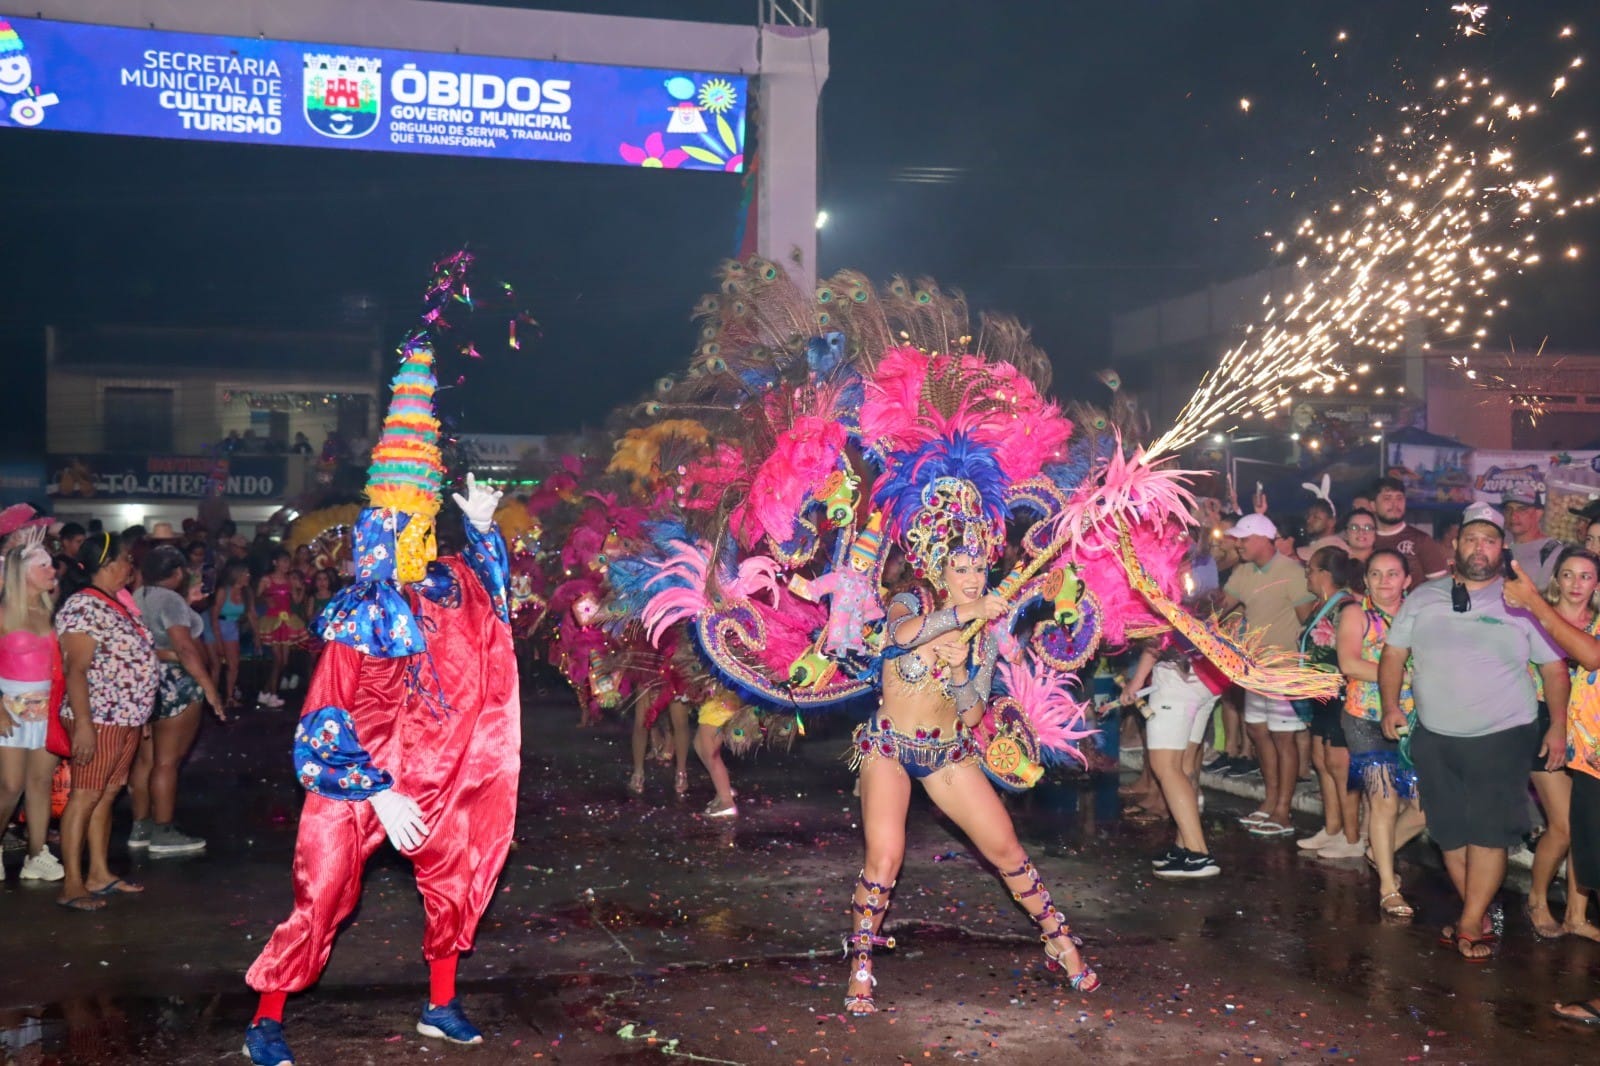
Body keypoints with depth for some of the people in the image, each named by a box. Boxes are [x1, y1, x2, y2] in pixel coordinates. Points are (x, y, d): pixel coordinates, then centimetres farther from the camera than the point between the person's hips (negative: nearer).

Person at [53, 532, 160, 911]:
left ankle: (99, 874, 20)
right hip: (99, 718, -9)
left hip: (127, 717, 9)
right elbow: (76, 669, -19)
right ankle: (72, 885, 0)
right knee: (85, 797, -4)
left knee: (106, 796, 13)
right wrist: (83, 724, -23)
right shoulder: (83, 606, -14)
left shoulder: (117, 603, 13)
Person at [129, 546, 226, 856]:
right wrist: (209, 687, -25)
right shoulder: (171, 600, -16)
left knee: (146, 758, 13)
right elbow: (185, 648, -25)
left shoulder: (139, 596, 11)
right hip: (175, 685, -9)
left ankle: (141, 827, 18)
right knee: (167, 761, -4)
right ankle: (163, 834, 0)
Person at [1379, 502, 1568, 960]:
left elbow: (1554, 667, 4)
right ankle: (1480, 918, 20)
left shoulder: (1520, 602, -1)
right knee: (1451, 833, 7)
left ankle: (1469, 927, -1)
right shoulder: (1423, 598, 6)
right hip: (1435, 738, 3)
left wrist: (1558, 726, -1)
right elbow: (1394, 653, 10)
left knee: (1489, 832, -8)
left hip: (1502, 738, -3)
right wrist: (1390, 704, -2)